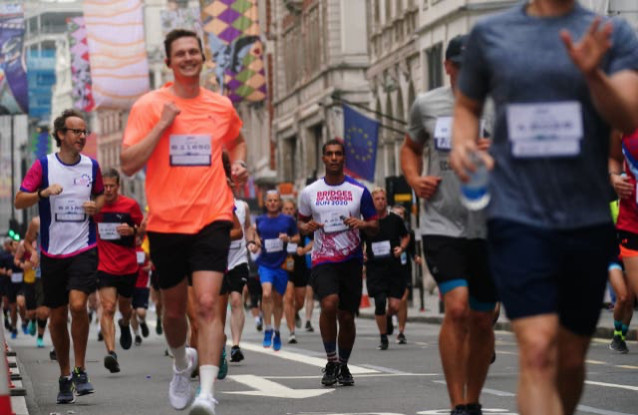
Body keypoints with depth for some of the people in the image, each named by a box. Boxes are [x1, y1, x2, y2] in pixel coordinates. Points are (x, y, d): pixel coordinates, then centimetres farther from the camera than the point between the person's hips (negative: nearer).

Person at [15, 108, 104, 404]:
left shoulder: (91, 166, 5)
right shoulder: (43, 165, -2)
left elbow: (101, 194, 21)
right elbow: (19, 201, -4)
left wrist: (96, 206, -2)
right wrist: (43, 192, -22)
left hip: (84, 249, 0)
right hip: (53, 252, 0)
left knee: (78, 304, -20)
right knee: (57, 316, 6)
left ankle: (80, 371, -7)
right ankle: (65, 376, 22)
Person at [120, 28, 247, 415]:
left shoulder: (222, 106, 7)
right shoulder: (149, 105, -2)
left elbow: (237, 140, 30)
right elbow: (128, 164, -10)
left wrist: (239, 164, 9)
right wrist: (163, 124, -16)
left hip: (211, 219, 0)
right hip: (166, 222, 0)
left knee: (208, 303, -17)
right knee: (175, 308, 13)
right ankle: (182, 363, 44)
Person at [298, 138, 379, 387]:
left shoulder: (359, 191, 3)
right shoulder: (309, 192, 5)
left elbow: (375, 227, 8)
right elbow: (301, 223, 18)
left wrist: (361, 224, -15)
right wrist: (306, 227, -6)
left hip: (351, 260, 1)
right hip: (323, 261, -1)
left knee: (347, 316, 5)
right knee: (329, 303, -25)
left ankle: (343, 366, 27)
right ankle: (331, 361, -9)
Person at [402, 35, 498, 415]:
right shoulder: (427, 105, 6)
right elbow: (411, 146, 25)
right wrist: (415, 179, 6)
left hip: (491, 228, 1)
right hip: (442, 225, -1)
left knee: (482, 320, 9)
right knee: (457, 308, -19)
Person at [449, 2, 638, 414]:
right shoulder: (489, 33, 5)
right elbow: (467, 105, 19)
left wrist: (593, 74, -27)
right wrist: (463, 145, -3)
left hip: (589, 220, 2)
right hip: (518, 214, -2)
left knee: (571, 358, 11)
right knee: (538, 351, -16)